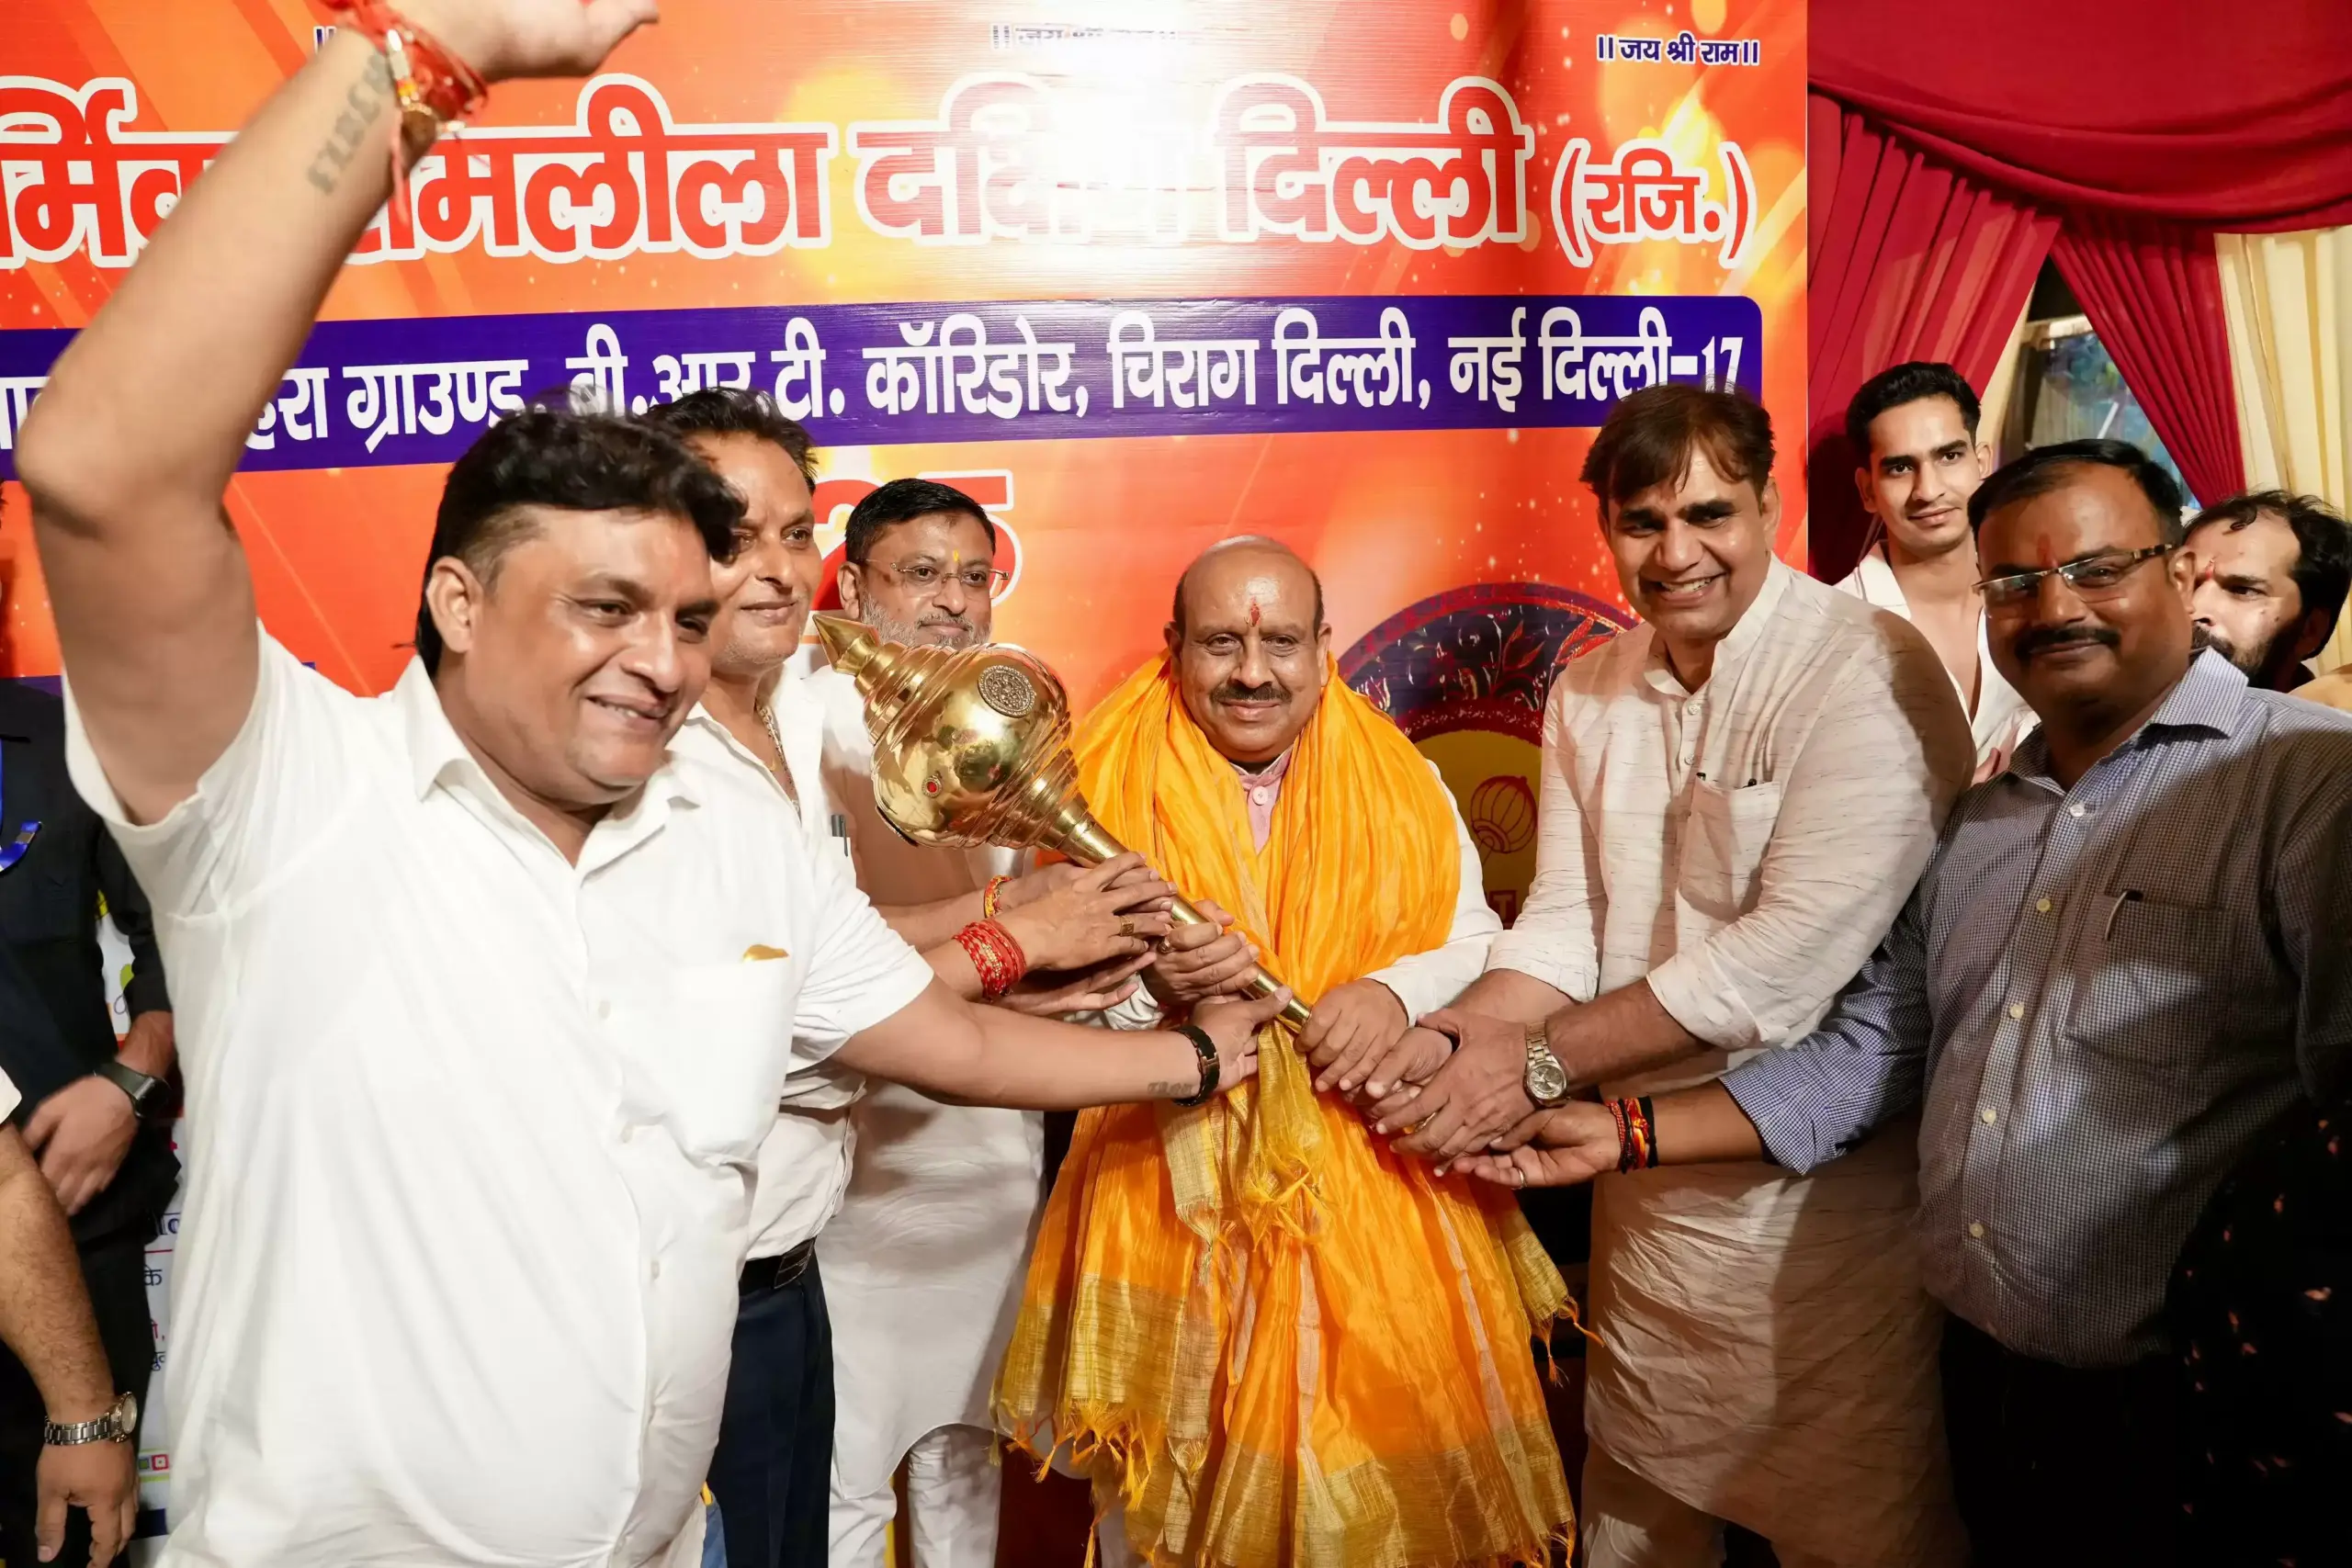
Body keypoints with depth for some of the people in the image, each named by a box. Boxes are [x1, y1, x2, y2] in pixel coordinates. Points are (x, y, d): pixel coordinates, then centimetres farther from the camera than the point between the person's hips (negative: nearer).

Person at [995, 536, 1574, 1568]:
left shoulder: (1402, 784, 5)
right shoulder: (1109, 787, -2)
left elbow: (1476, 943, 5)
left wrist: (1398, 990, -15)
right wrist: (1157, 987, -22)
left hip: (1377, 1203, 2)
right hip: (1171, 1200, -1)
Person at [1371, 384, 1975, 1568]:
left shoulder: (1867, 672, -17)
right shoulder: (1589, 693, 4)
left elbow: (1794, 951, -24)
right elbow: (1564, 922, 3)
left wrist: (1542, 1060, -20)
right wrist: (1445, 1039, -16)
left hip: (1828, 1192, -6)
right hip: (1649, 1182, 6)